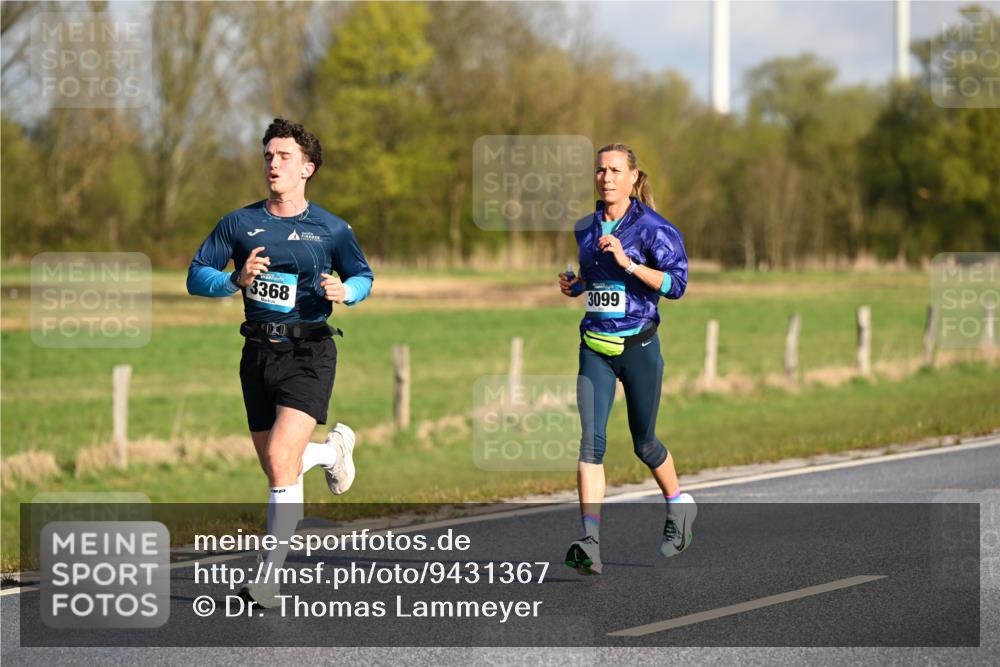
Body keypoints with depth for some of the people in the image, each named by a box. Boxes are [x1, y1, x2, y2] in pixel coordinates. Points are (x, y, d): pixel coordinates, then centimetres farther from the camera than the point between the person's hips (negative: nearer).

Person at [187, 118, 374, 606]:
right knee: (275, 467, 11)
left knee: (281, 460, -19)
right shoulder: (239, 224, 4)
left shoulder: (331, 230, 1)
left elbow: (364, 276, 14)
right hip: (259, 353, 4)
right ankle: (334, 449, 46)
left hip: (309, 353, -4)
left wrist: (345, 291, -9)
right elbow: (196, 277, 3)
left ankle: (272, 572, -13)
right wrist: (237, 280, -16)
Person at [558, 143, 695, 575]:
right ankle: (590, 544, -19)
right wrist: (574, 284, 6)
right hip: (595, 348, 4)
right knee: (591, 442, -12)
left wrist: (627, 262, -23)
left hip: (638, 346, -4)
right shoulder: (585, 229, 10)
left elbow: (676, 283, -15)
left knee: (644, 443, 10)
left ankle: (679, 504, 40)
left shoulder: (653, 228, -7)